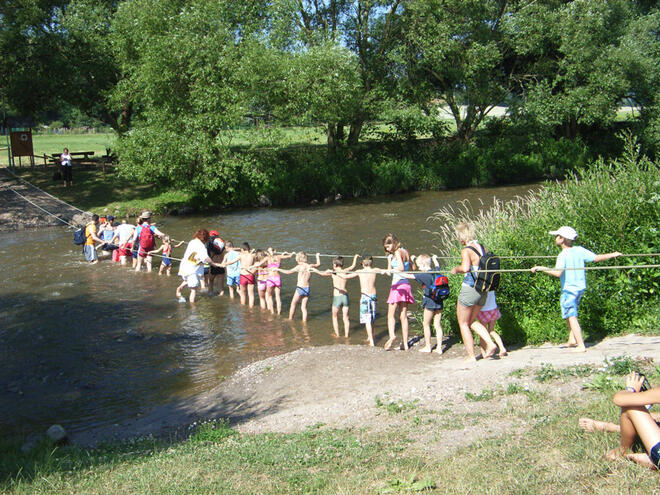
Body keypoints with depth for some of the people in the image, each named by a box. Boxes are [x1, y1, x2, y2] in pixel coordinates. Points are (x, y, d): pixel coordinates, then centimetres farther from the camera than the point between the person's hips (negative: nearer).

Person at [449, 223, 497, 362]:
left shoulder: (466, 250, -16)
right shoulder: (482, 247, 6)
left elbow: (465, 268, -33)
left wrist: (456, 269, -14)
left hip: (469, 290, -7)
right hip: (483, 291, 7)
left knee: (463, 324, 8)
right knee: (472, 321, 23)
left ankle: (471, 356, 7)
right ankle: (490, 344, 7)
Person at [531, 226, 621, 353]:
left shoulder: (563, 255, -19)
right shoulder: (579, 250, 0)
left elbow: (558, 273, -30)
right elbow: (597, 258, 0)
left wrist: (541, 268, -24)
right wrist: (613, 255, 14)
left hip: (569, 289, -8)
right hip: (580, 287, 8)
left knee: (571, 317, -5)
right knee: (569, 314, 24)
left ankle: (581, 346, -9)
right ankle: (572, 340, 24)